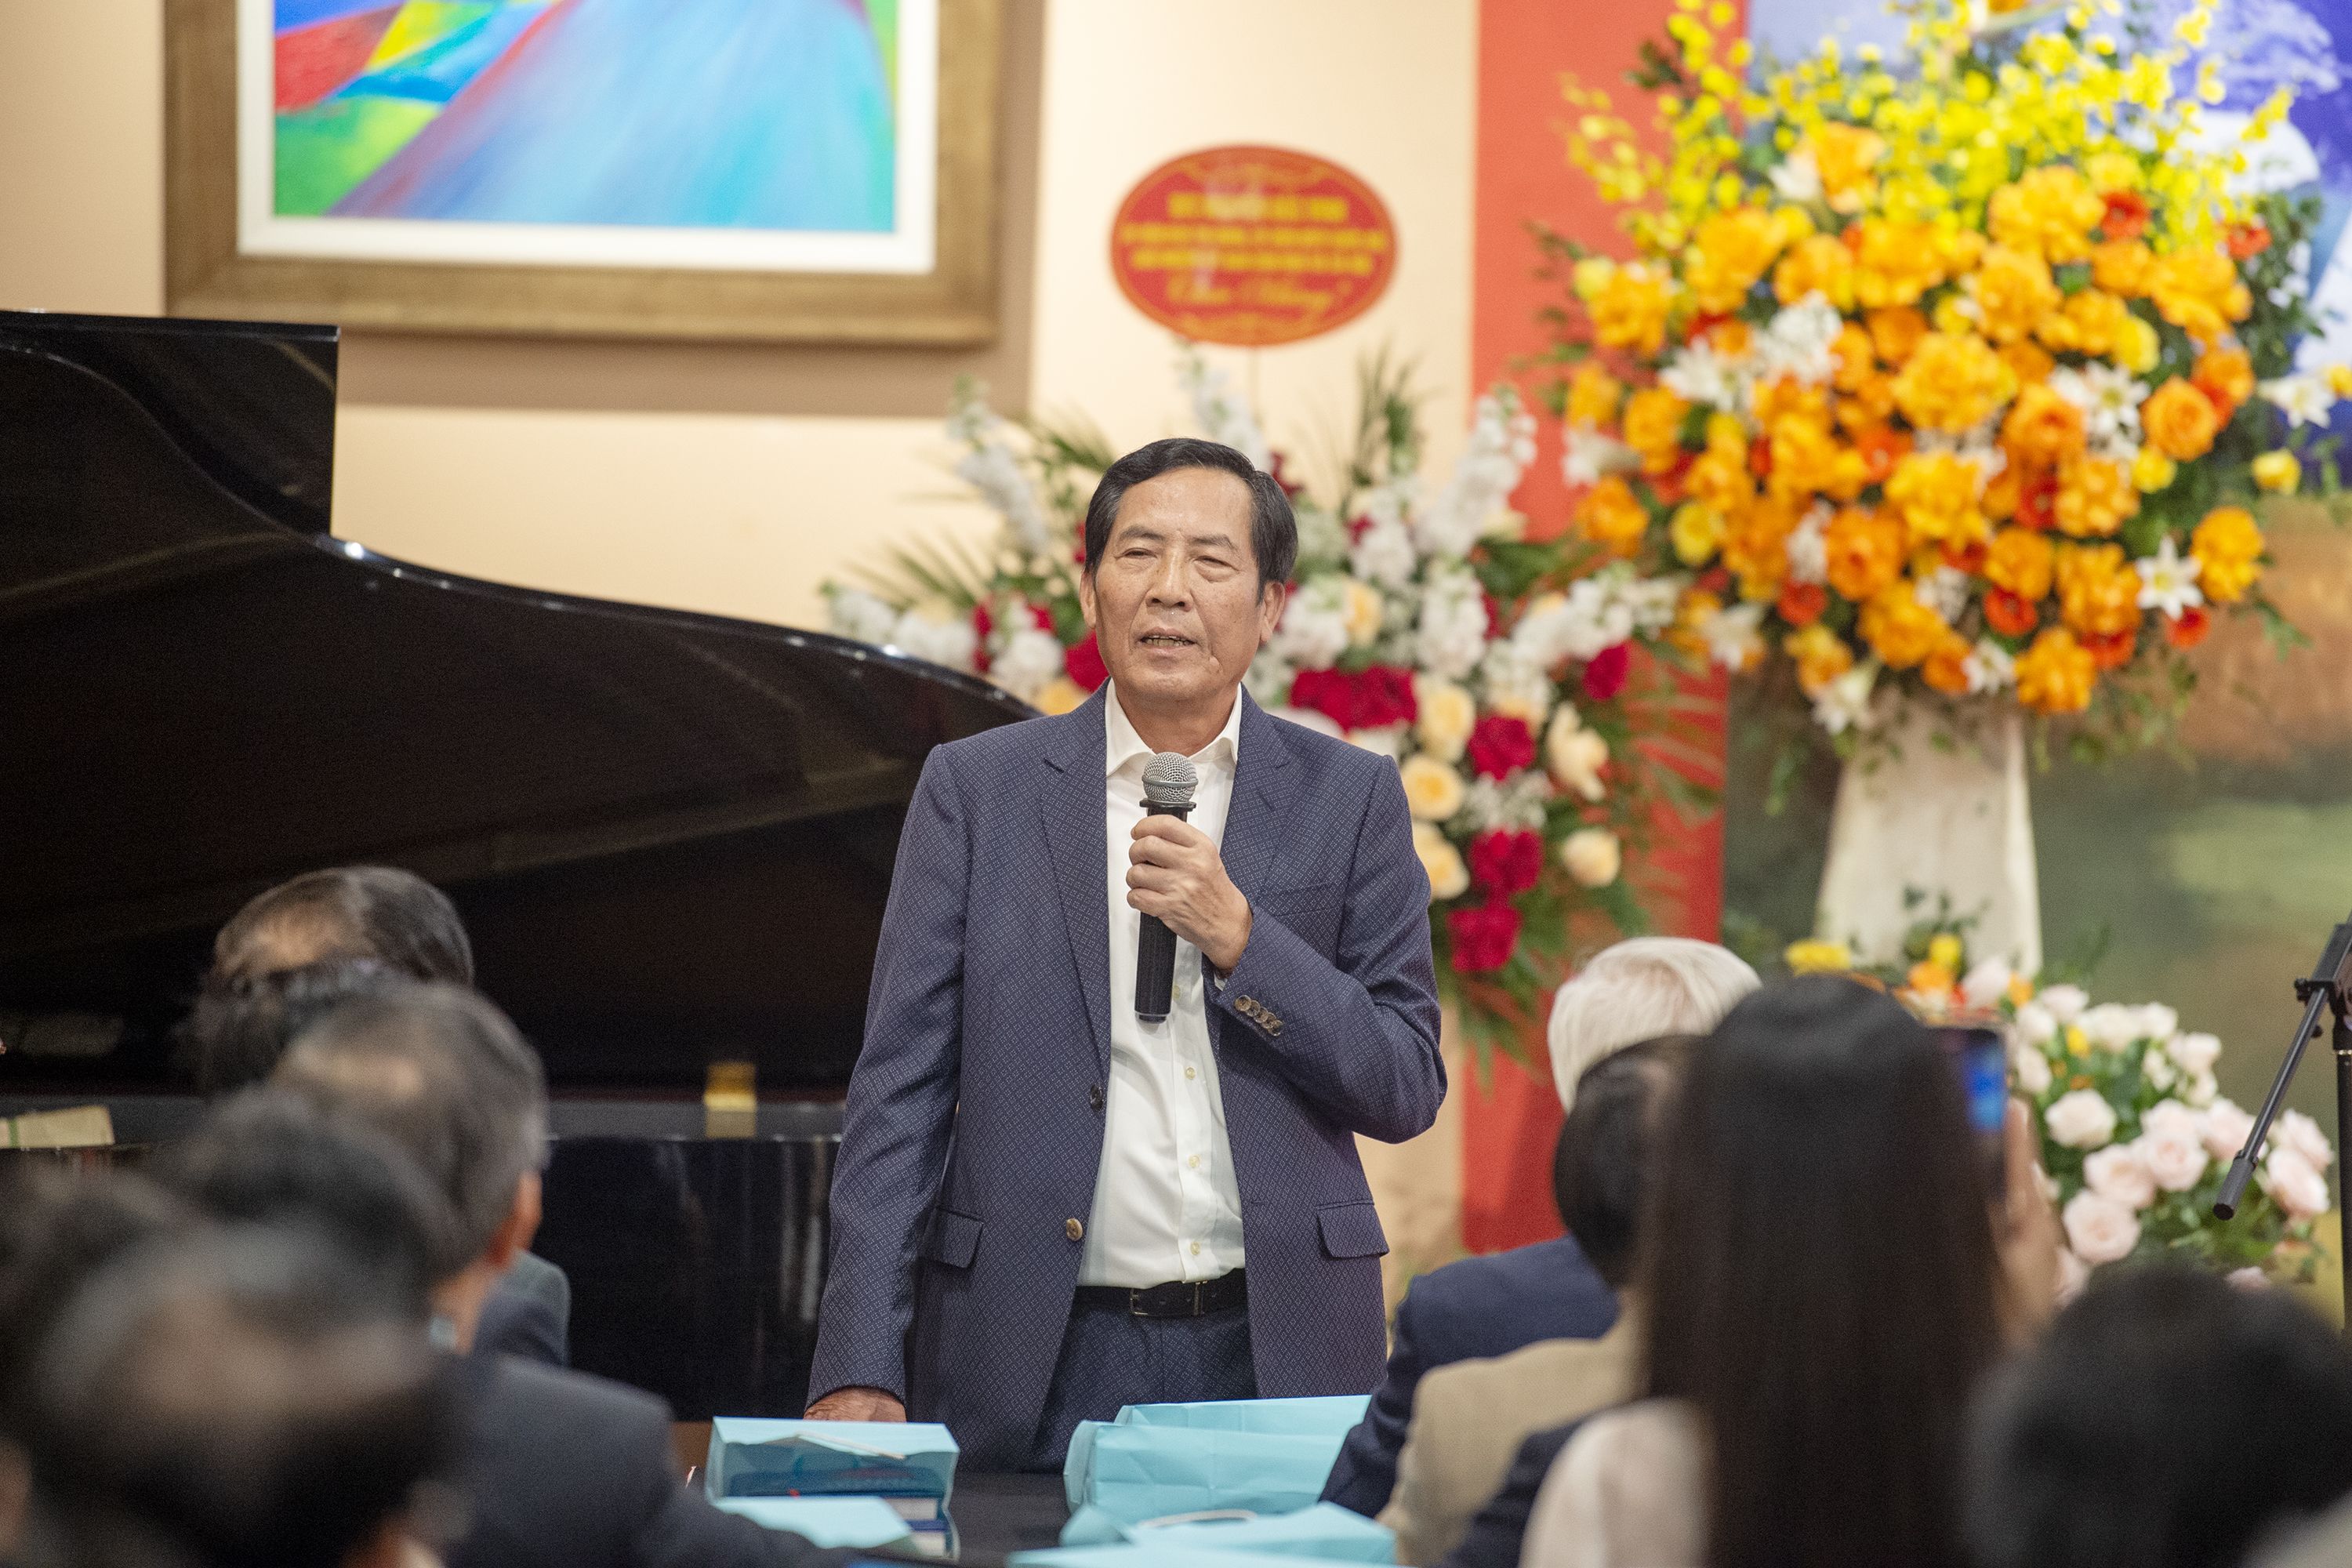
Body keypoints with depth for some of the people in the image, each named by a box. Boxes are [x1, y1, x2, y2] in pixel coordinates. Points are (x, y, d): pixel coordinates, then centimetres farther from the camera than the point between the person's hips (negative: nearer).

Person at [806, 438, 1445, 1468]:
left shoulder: (1351, 799, 7)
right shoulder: (975, 790, 5)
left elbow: (1408, 1092, 4)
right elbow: (901, 1092, 2)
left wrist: (1238, 938, -12)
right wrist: (859, 1373, -8)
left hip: (1275, 1362, 1)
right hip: (1039, 1371, -1)